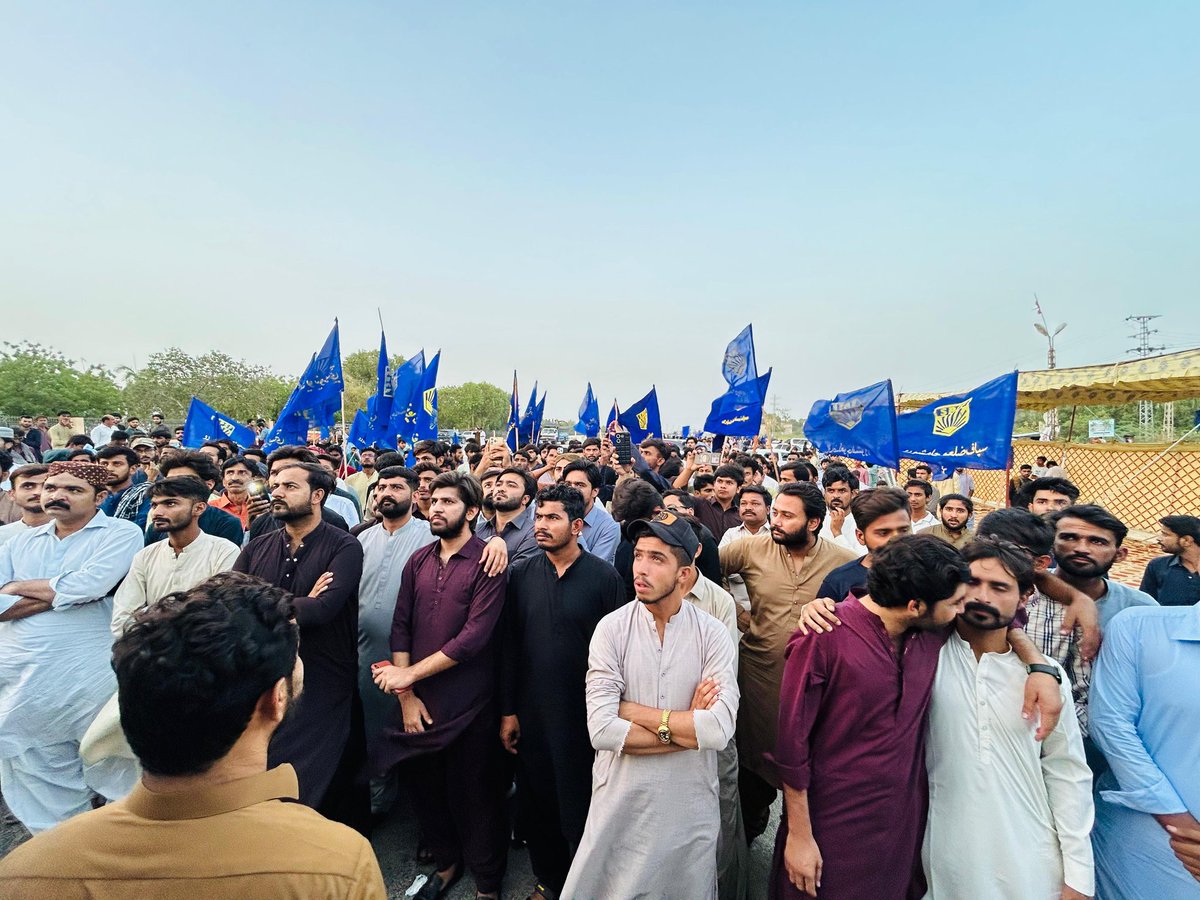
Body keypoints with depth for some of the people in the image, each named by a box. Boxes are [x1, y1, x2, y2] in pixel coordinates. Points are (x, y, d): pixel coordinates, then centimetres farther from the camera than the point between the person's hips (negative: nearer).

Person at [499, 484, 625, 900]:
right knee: (536, 803, 18)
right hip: (531, 712, 3)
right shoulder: (520, 573, -2)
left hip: (583, 713, -3)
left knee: (580, 805, 11)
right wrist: (508, 710, 3)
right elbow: (508, 644, 2)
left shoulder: (603, 576, -12)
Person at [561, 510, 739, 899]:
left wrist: (634, 711, -18)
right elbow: (601, 730, -19)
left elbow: (719, 731, -22)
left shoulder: (712, 634, -11)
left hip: (691, 805, 1)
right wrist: (686, 727, -16)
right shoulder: (612, 628, -12)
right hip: (621, 800, 0)